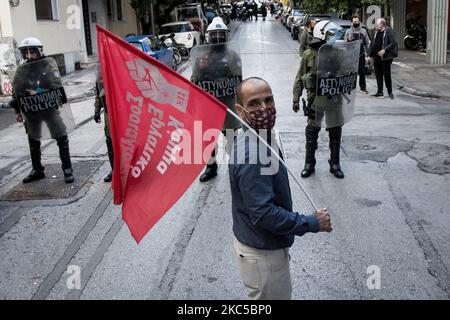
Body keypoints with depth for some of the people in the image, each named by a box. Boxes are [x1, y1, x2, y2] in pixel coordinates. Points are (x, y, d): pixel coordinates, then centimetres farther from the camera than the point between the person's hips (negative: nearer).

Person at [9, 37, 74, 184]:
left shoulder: (49, 64, -6)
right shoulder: (21, 70, 5)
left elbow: (56, 85, -12)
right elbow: (16, 92, 11)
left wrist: (37, 92, -16)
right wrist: (17, 111, 12)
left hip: (50, 108, -4)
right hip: (30, 111, 4)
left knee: (62, 139, -2)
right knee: (33, 141, 15)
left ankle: (67, 169, 10)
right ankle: (37, 170, 30)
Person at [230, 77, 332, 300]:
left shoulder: (260, 139, 1)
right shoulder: (252, 155, -31)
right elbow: (263, 214, -32)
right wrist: (313, 223, -21)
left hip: (267, 246, 10)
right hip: (262, 254, -9)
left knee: (282, 293, 29)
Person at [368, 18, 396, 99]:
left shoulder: (389, 31, -8)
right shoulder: (377, 32, 13)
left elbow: (393, 43, -15)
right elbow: (373, 43, 17)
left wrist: (385, 50, -23)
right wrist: (370, 55, 12)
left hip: (385, 58, -7)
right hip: (376, 58, 7)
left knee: (387, 75, 1)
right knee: (378, 75, 10)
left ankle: (390, 92, 12)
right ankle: (380, 92, 18)